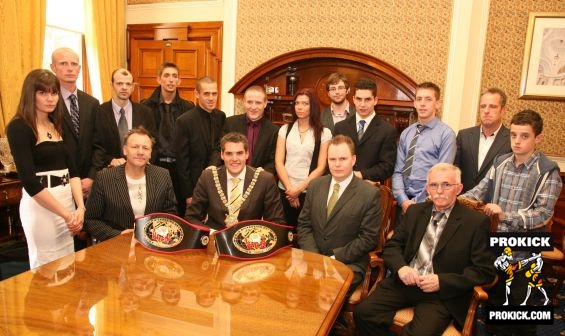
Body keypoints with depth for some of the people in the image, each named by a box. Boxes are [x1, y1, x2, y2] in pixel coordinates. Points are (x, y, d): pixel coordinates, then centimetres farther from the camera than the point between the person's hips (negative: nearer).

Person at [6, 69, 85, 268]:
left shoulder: (58, 125, 10)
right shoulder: (18, 127, -10)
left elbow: (72, 169, 7)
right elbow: (29, 181, -17)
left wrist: (80, 207, -7)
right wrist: (66, 214, -15)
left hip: (67, 200, 6)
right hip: (40, 205, -6)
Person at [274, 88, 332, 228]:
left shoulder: (324, 133, 0)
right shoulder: (285, 129, 7)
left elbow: (321, 167, -3)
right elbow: (278, 162, 1)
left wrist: (299, 189, -10)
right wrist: (289, 188, -8)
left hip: (309, 192, -1)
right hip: (285, 191, 2)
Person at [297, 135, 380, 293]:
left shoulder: (370, 194, -7)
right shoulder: (315, 185, 7)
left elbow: (368, 238, -8)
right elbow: (304, 224, 8)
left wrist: (334, 257, -14)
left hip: (348, 264, -3)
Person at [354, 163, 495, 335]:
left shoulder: (476, 222, -2)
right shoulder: (415, 211, 12)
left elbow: (485, 271, -5)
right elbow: (392, 245, 12)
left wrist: (442, 281, -15)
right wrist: (400, 267, -10)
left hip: (443, 293, -4)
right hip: (404, 282, 4)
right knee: (363, 313, -17)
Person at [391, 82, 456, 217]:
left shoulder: (446, 134, -6)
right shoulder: (406, 133, 7)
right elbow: (397, 171, 4)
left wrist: (416, 204, -13)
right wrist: (403, 200, -9)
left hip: (427, 204, -4)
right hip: (403, 203, 4)